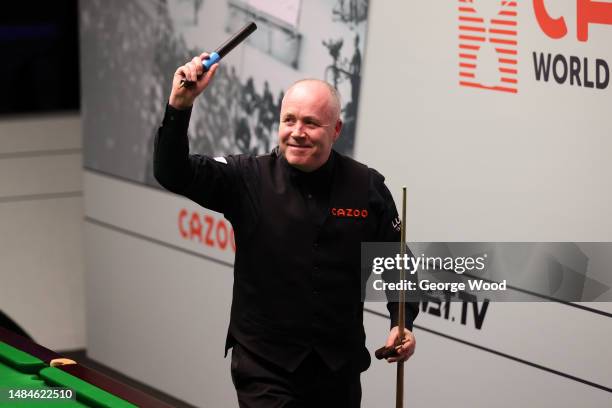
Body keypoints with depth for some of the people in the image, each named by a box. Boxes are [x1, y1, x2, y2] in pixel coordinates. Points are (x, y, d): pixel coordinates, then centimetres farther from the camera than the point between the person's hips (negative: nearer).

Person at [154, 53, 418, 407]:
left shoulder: (367, 188, -1)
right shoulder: (248, 179, -6)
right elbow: (174, 174, -16)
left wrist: (403, 323, -5)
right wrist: (180, 106, -30)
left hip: (339, 367, 2)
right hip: (264, 367, -2)